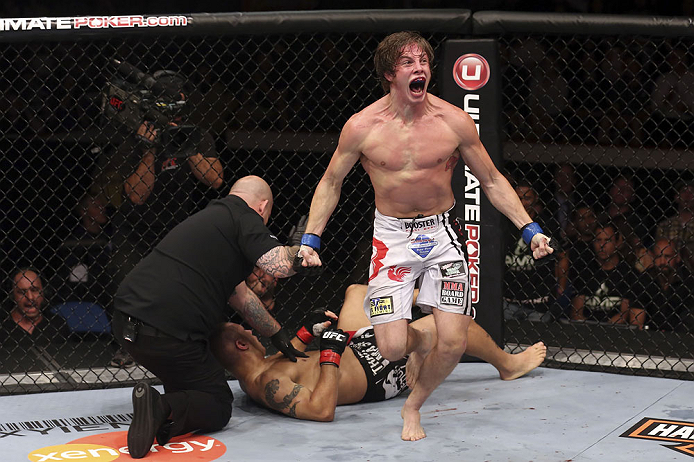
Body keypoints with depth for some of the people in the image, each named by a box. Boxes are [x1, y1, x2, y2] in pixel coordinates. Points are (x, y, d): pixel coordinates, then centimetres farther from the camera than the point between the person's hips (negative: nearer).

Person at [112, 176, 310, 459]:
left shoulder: (211, 216, 28)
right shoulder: (245, 218, 1)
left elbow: (240, 295, 37)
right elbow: (280, 266, -15)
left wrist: (276, 334, 44)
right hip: (166, 334, -9)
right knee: (218, 408, 5)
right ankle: (164, 409, -20)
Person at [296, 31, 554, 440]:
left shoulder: (455, 122, -8)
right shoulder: (362, 126, -9)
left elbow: (493, 182, 3)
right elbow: (331, 183, 6)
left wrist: (530, 229, -5)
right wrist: (311, 238, -3)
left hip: (441, 234, 1)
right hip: (391, 237, -1)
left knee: (453, 344, -9)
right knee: (392, 348, -10)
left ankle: (413, 407, 20)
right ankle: (419, 341, 29)